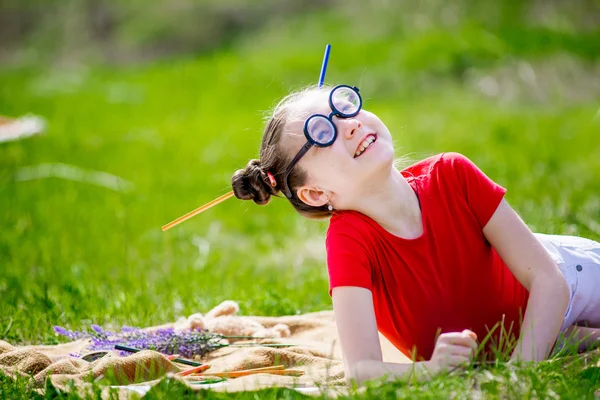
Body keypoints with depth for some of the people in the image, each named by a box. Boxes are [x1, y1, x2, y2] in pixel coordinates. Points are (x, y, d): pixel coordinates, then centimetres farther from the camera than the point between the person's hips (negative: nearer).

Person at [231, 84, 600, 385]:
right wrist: (430, 369, -57)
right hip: (473, 360, -1)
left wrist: (521, 366, -39)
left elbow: (548, 279, -27)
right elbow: (361, 369, -40)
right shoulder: (348, 242, -34)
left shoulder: (452, 175, -28)